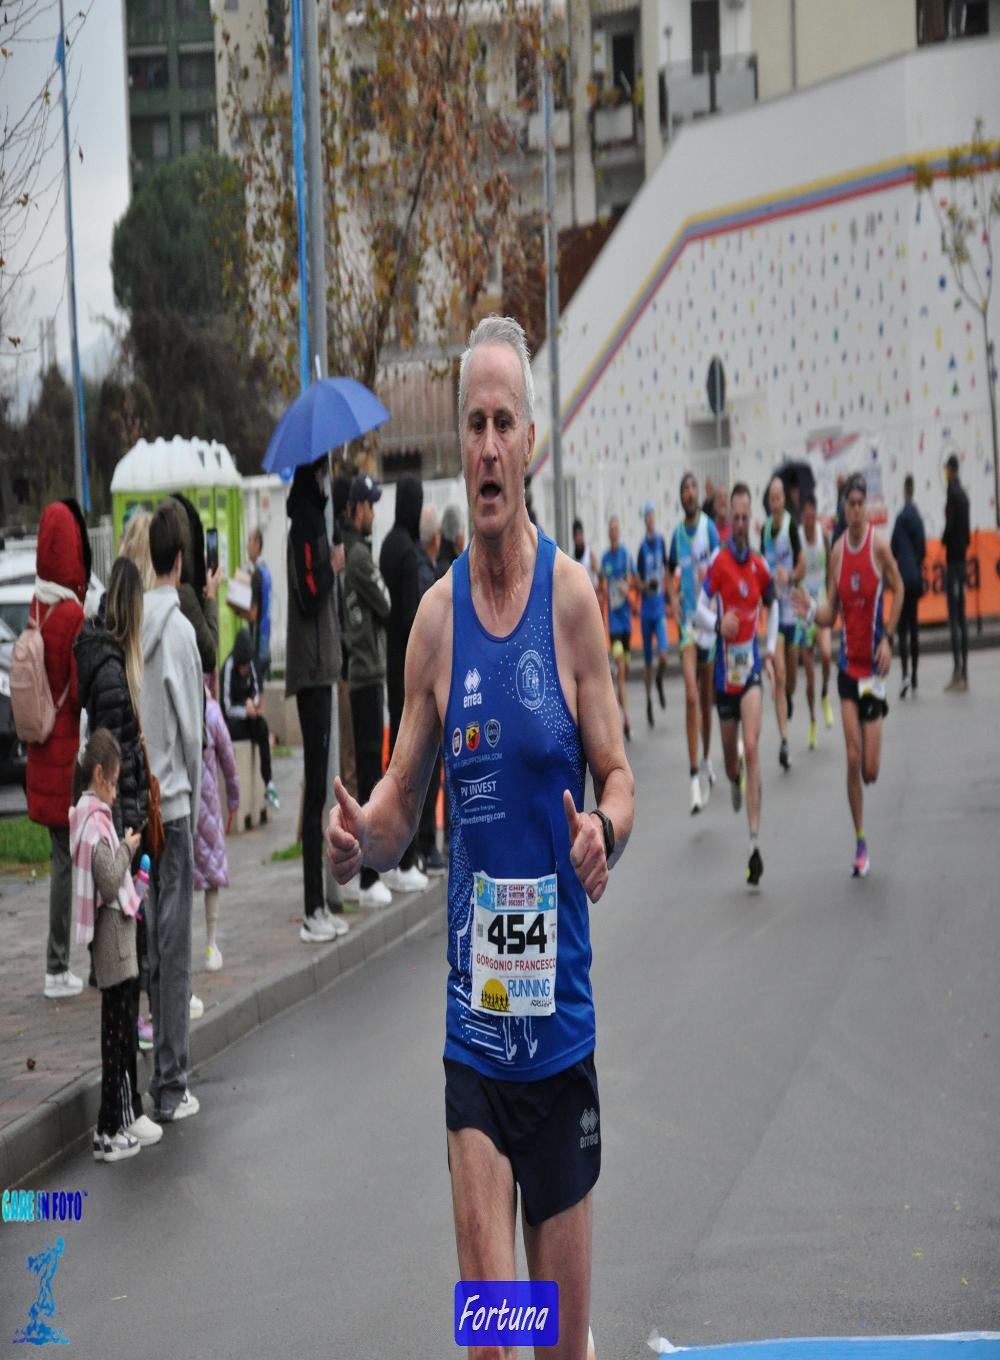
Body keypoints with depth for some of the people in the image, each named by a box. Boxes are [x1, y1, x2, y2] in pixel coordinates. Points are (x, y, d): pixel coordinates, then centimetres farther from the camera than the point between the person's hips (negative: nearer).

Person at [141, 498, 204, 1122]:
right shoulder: (179, 630, -11)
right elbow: (192, 730, -7)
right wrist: (194, 799, 7)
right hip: (170, 805, -4)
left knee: (140, 944, 11)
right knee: (174, 950, 1)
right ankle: (170, 1086, 5)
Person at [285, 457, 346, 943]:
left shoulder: (314, 523, 17)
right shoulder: (303, 529, -12)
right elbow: (308, 596, -20)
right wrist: (333, 566, -11)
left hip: (319, 668, 10)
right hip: (310, 669, -10)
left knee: (319, 785, 10)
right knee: (316, 788, -9)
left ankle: (319, 905, 14)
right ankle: (311, 911, -7)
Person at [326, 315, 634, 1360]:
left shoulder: (573, 598, -4)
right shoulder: (435, 616, 2)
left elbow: (618, 777, 1)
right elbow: (400, 804, 9)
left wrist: (606, 832, -21)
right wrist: (361, 833, -13)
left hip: (562, 1014, -1)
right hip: (472, 1017, 1)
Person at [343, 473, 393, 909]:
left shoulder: (343, 552, 12)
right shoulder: (360, 555, -15)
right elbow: (385, 606, -9)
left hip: (350, 672, 9)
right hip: (366, 672, -9)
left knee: (358, 764, 13)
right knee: (370, 764, -5)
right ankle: (367, 878, -4)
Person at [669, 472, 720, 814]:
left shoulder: (709, 528, -3)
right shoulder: (677, 535, 4)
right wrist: (674, 602, 2)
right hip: (687, 620, 1)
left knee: (706, 697, 12)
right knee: (690, 696, -12)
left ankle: (706, 759, 32)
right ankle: (694, 775, -14)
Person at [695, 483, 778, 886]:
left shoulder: (760, 566, 2)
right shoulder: (718, 562, -6)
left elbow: (773, 607, 19)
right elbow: (701, 609, -8)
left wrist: (771, 652, 10)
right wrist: (717, 622, -29)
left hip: (751, 666, 0)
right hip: (724, 668, 0)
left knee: (752, 747, -16)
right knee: (730, 753, 11)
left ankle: (755, 843, -19)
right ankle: (735, 778, 53)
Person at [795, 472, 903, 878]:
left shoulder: (879, 545, -10)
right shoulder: (837, 551, 1)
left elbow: (899, 590, 2)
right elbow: (832, 612, 7)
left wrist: (889, 638, -7)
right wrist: (812, 612, -14)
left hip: (874, 663, -2)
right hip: (848, 662, 2)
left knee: (870, 769, -4)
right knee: (852, 757, -7)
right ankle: (860, 843, 4)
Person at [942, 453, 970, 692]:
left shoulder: (953, 493, -12)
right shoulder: (963, 494, 13)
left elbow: (950, 525, -18)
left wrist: (943, 542, -2)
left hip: (953, 559, -9)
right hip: (962, 558, 9)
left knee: (954, 617, -10)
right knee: (961, 616, 10)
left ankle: (958, 674, -14)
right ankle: (964, 674, 11)